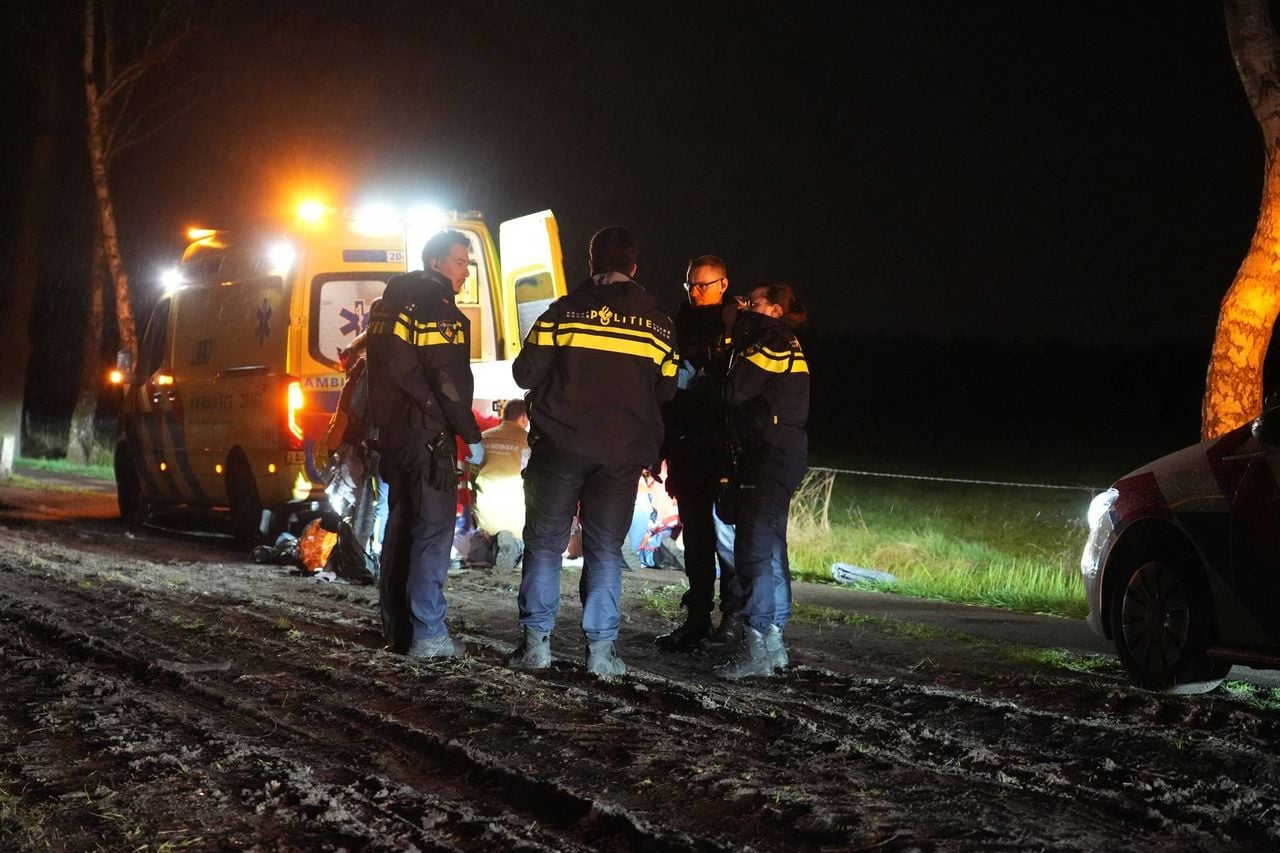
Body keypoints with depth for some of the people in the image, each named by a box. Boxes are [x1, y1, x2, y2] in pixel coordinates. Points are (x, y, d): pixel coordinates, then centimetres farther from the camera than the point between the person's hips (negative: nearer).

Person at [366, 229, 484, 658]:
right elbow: (449, 380, -18)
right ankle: (428, 634, -12)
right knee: (434, 528, -9)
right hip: (427, 435, -10)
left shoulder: (391, 304, 18)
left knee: (402, 524, 16)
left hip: (393, 431, 10)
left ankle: (397, 627, 21)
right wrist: (471, 435, -14)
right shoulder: (438, 307, -12)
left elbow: (378, 371, 22)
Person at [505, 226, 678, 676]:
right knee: (605, 549, 7)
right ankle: (601, 648, 2)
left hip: (560, 447, -1)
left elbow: (525, 373, -3)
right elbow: (664, 391, 7)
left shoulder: (564, 311, -5)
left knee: (544, 542, 7)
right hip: (623, 453, 2)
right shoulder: (657, 323, 3)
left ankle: (536, 641, 2)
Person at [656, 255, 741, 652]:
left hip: (723, 445, -6)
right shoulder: (683, 325, 15)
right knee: (695, 534, 9)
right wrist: (663, 445, 14)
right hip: (687, 447, 6)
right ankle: (697, 618, 14)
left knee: (726, 531, -8)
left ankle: (734, 619, -3)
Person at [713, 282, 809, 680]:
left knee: (755, 549, -14)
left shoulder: (771, 343, -11)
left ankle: (756, 649, -18)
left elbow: (733, 391, -15)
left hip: (770, 452, -11)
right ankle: (773, 641, 21)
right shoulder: (786, 345, 21)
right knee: (770, 547, 15)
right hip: (784, 450, 11)